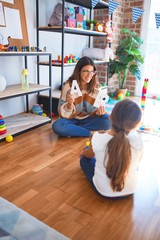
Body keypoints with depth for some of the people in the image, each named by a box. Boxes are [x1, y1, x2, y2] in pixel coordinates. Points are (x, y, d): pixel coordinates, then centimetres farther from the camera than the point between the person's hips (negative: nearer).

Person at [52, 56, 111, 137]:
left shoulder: (96, 86, -5)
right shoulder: (68, 85, -12)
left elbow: (94, 109, 0)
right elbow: (64, 114, -13)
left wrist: (99, 111, -23)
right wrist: (69, 104, -34)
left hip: (87, 119, 2)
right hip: (71, 120, -2)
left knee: (107, 120, -24)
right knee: (57, 126, -33)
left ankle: (73, 130, -19)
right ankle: (90, 132, -22)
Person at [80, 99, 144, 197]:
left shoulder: (98, 138, -26)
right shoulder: (137, 139, -23)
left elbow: (88, 154, -2)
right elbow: (136, 163, -1)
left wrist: (84, 152, 22)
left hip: (103, 191, -1)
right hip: (130, 190, 2)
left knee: (84, 158, 20)